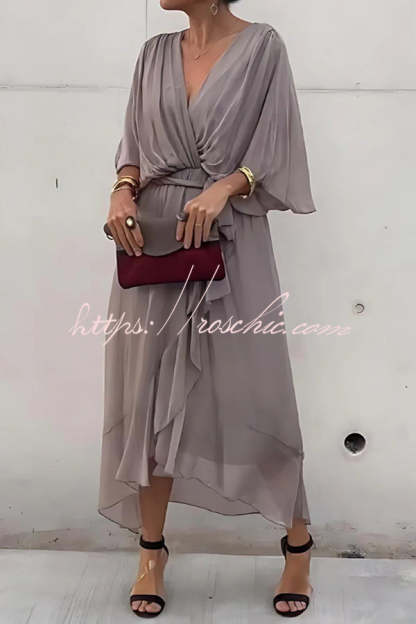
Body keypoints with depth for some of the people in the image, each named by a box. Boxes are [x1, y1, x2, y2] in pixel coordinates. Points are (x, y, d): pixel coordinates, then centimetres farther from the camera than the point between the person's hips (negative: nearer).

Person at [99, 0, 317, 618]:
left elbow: (275, 153, -3)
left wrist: (224, 187, -18)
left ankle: (298, 543, 21)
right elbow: (135, 144, 13)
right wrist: (123, 189, -6)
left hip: (230, 246, -4)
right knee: (151, 395, 6)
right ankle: (152, 550, 20)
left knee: (254, 394, 2)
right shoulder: (155, 53, 12)